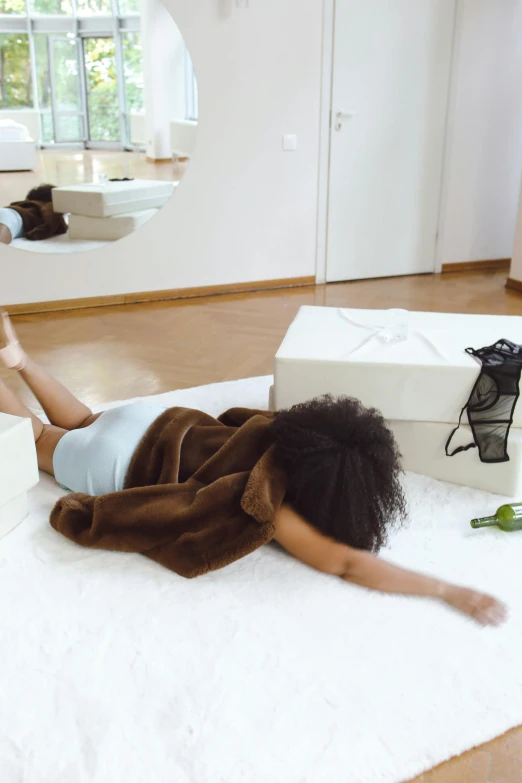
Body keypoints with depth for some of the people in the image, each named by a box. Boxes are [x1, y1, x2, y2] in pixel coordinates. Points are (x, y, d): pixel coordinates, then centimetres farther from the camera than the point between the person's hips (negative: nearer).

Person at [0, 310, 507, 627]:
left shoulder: (289, 436, -19)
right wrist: (453, 594, -44)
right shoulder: (268, 504, -38)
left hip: (158, 427, 5)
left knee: (81, 423, 34)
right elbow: (348, 564, -43)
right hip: (121, 464, -5)